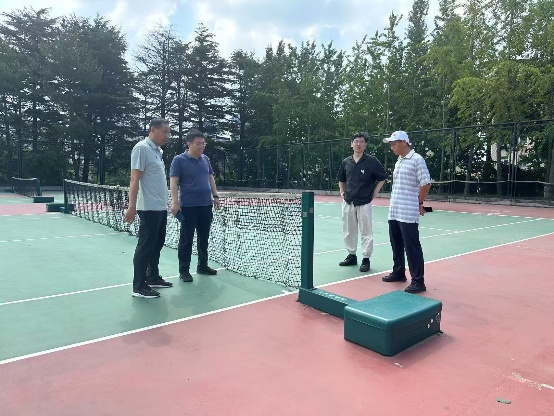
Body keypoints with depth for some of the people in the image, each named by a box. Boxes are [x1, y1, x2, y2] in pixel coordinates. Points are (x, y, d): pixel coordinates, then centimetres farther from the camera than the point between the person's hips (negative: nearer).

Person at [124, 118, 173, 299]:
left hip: (161, 208, 9)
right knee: (145, 247, -3)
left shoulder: (158, 151, 16)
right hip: (149, 208, -9)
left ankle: (153, 277, 28)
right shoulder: (141, 148, -11)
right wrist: (132, 206, -22)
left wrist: (166, 202, 16)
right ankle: (139, 286, 6)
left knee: (157, 245, 16)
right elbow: (134, 179, -17)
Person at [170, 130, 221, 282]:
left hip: (206, 205, 6)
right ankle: (184, 270, 10)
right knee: (186, 239, 1)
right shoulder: (179, 160, -6)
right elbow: (173, 182, -10)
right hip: (188, 206, -6)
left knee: (204, 238, 14)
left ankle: (202, 265, 27)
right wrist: (175, 202, -18)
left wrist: (215, 196, 14)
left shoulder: (205, 159, 12)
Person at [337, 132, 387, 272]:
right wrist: (342, 192, 10)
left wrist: (373, 194, -4)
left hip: (364, 202, -5)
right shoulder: (346, 162, 8)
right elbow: (341, 180, 21)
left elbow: (382, 178, 0)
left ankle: (366, 259, 10)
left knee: (366, 232, 0)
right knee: (348, 231, 13)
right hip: (348, 202, 5)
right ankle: (352, 256, 27)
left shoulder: (372, 161, -6)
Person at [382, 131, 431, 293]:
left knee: (412, 247, -4)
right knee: (396, 245, 16)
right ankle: (399, 272, 31)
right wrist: (393, 202, 16)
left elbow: (426, 183, -11)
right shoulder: (398, 161, 16)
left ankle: (418, 281, 4)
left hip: (408, 213, -8)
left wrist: (419, 203, -4)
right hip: (394, 211, 8)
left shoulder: (417, 159, -10)